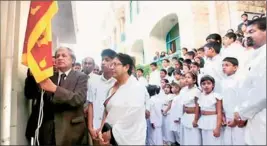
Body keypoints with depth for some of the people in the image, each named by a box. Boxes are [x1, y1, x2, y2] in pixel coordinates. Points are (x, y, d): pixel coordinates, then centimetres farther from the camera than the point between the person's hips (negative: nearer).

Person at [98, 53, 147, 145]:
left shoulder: (136, 87, -13)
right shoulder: (113, 88, 10)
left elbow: (130, 117, -21)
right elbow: (107, 112, 9)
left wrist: (112, 133, -15)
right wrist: (102, 131, -3)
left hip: (129, 139, -6)